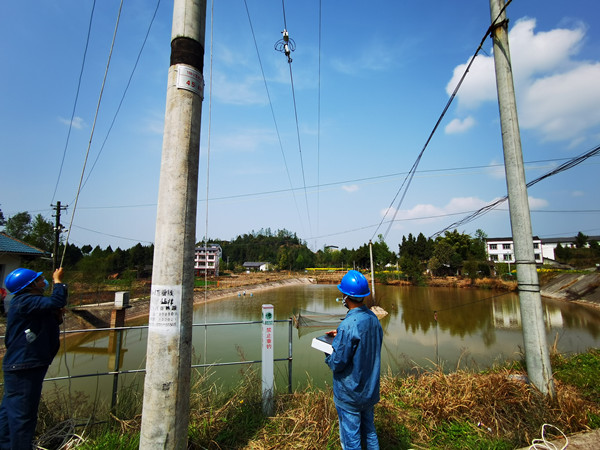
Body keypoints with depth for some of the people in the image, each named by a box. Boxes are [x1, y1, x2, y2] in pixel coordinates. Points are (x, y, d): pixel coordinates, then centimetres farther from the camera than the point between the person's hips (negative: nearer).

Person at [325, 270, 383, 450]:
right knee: (369, 432, 25)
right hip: (370, 390, 7)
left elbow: (337, 364, -24)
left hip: (350, 395, -7)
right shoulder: (373, 318, -4)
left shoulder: (348, 325, -30)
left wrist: (328, 354, -3)